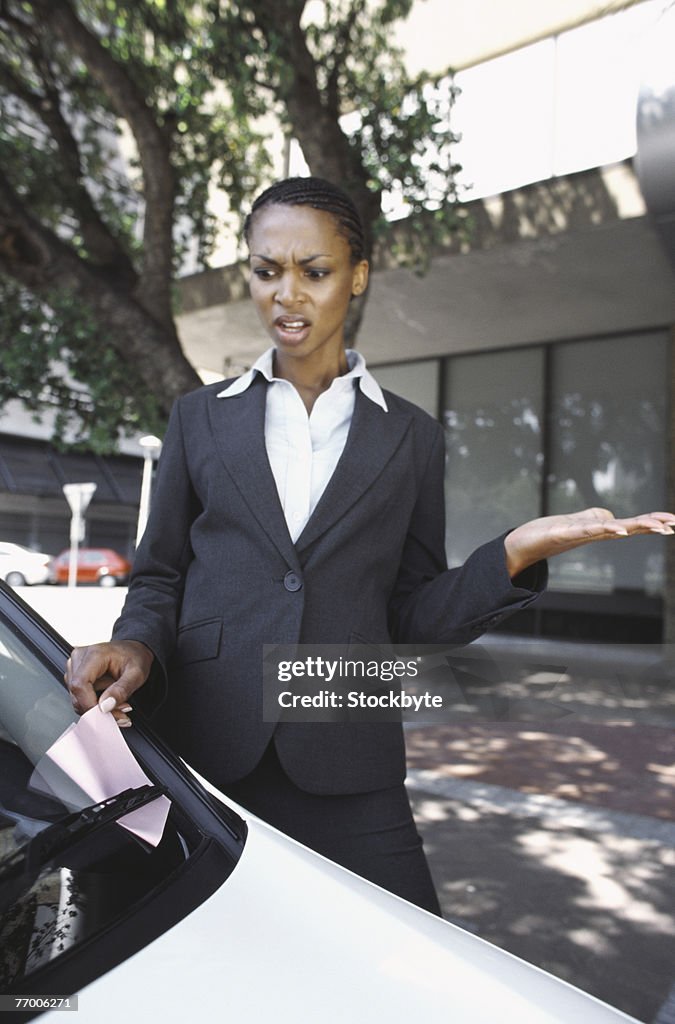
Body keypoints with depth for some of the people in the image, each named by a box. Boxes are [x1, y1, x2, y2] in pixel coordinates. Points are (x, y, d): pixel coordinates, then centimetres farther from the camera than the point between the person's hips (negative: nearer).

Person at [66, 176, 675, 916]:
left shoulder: (409, 437, 8)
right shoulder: (200, 417, 10)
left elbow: (415, 619, 6)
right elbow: (160, 576, 11)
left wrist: (515, 555, -10)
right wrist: (137, 645, -10)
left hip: (343, 775, 0)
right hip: (202, 757, 1)